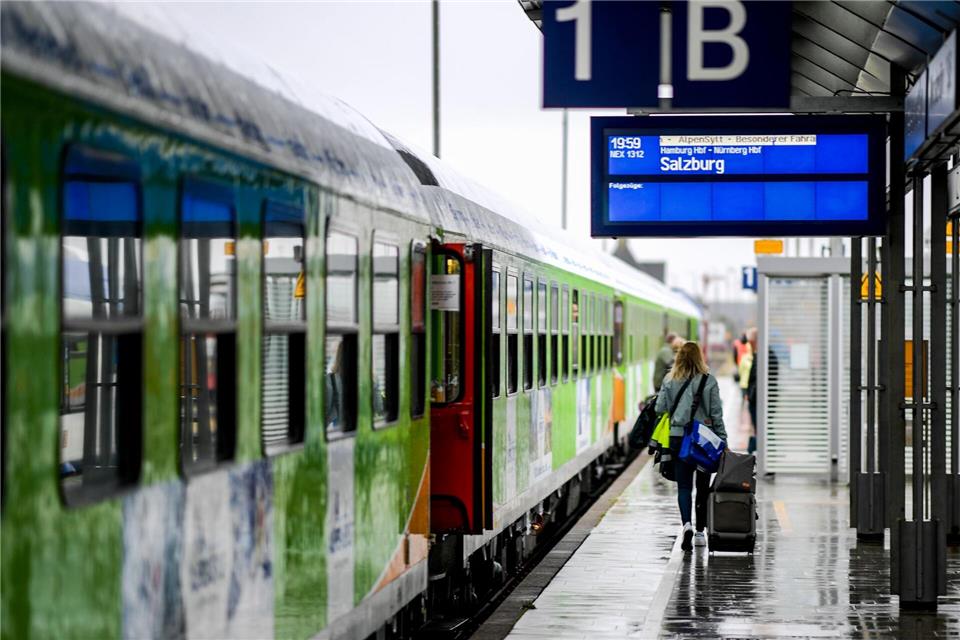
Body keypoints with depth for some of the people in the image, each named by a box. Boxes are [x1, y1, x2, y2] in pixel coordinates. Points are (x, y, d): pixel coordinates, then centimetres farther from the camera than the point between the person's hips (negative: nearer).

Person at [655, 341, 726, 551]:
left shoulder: (669, 381, -1)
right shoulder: (708, 381, -4)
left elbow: (660, 409, -1)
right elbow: (717, 414, -2)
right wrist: (722, 440, 4)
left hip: (678, 438, 0)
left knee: (683, 485, 3)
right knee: (703, 486, 12)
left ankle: (686, 524, -20)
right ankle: (700, 532, 16)